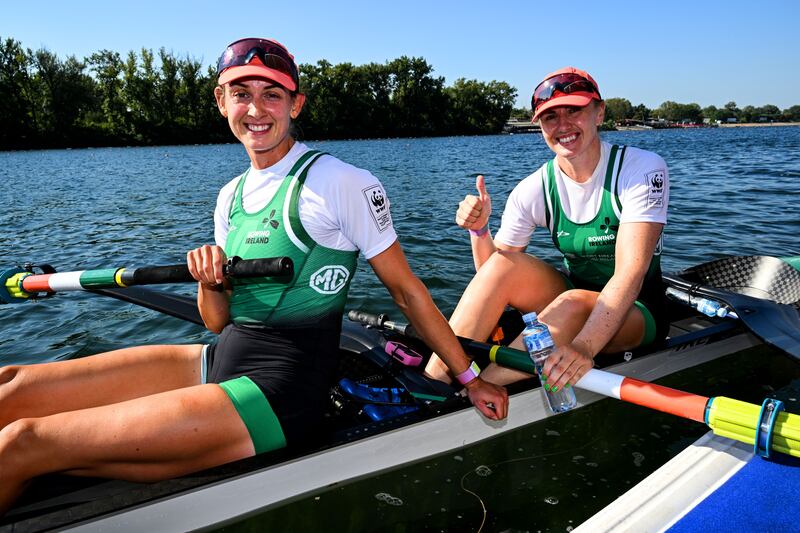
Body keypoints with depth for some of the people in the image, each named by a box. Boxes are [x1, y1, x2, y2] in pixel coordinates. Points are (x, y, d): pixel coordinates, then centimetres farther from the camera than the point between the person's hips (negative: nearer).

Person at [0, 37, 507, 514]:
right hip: (221, 365, 7)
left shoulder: (340, 182, -11)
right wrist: (209, 283, -9)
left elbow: (406, 289, -6)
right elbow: (221, 322, 13)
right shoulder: (231, 196, 10)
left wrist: (470, 378, -1)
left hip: (277, 397, -7)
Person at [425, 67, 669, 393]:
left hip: (636, 311, -3)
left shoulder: (643, 169, -17)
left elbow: (630, 273, -28)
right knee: (503, 264, -23)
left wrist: (584, 346, -42)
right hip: (573, 295, 3)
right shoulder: (532, 191, -7)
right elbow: (493, 278, -9)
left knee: (573, 304, -36)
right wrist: (479, 231, -29)